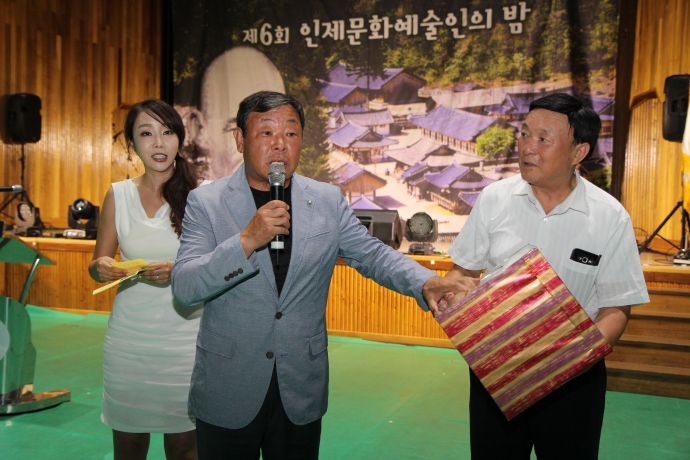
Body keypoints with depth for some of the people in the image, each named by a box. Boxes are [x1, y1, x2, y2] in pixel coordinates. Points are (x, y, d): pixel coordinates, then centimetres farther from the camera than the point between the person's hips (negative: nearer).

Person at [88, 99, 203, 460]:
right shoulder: (118, 194, 1)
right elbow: (97, 264, 10)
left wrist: (177, 272, -22)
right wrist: (102, 267, -12)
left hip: (183, 340, -2)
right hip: (128, 339, 2)